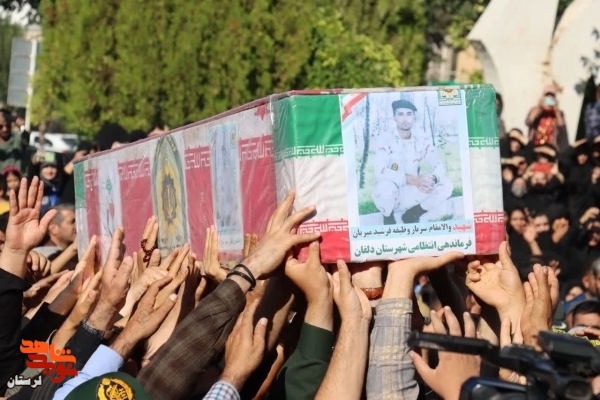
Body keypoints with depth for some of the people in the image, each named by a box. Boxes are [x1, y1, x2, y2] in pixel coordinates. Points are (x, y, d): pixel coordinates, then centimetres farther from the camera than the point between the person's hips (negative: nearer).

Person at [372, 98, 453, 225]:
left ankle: (411, 215, 5)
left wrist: (432, 179, -29)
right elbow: (380, 172, -27)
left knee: (445, 185, -17)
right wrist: (412, 179, -37)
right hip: (391, 195, -3)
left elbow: (439, 166, -3)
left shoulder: (423, 141, 1)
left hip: (411, 195, 3)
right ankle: (388, 219, -3)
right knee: (385, 185, -38)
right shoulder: (386, 141, -12)